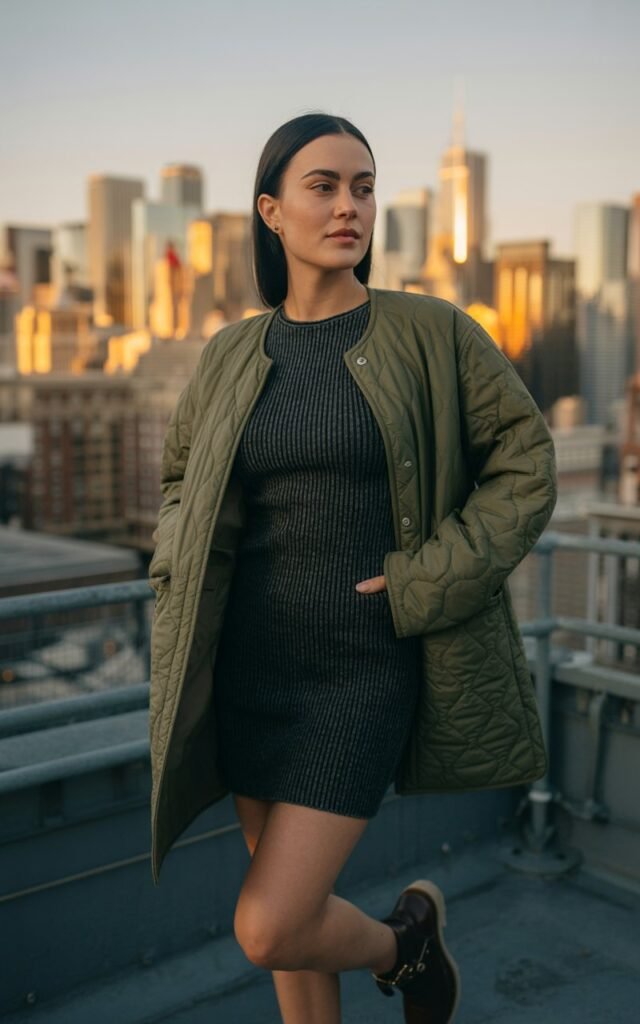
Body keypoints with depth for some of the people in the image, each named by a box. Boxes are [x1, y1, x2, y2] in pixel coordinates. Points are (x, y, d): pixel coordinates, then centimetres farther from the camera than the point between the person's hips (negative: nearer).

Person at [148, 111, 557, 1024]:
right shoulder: (232, 356, 4)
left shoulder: (428, 332, -6)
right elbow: (183, 483, 19)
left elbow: (526, 464, -2)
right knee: (289, 916, 14)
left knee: (267, 931, -8)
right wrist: (186, 578, 0)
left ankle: (405, 936, 26)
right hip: (249, 666, 4)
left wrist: (429, 584, -12)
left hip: (364, 669, -4)